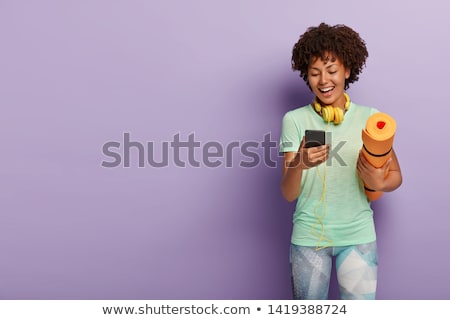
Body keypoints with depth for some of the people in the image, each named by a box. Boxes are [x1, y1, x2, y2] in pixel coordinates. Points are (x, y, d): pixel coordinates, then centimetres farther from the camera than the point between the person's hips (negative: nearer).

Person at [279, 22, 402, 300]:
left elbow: (395, 175, 5)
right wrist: (300, 163, -31)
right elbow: (289, 194, -10)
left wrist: (378, 182, -18)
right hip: (308, 235, 0)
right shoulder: (295, 120, -6)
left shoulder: (370, 117, -3)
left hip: (358, 235, 0)